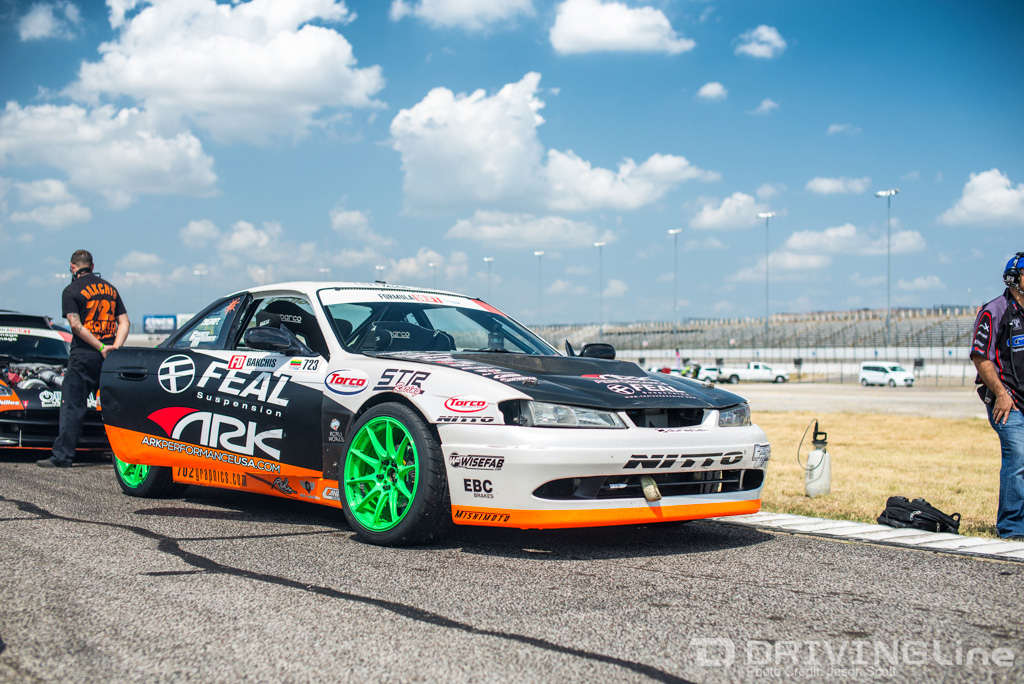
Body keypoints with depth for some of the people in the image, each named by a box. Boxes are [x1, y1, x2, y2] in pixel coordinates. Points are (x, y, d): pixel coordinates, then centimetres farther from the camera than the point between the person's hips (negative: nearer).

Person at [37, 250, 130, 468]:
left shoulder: (71, 291, -2)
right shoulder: (109, 288, 15)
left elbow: (76, 325, -13)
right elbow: (125, 322, 9)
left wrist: (101, 348, -13)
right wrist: (115, 347, -3)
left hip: (84, 355, -5)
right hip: (108, 357, 5)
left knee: (72, 406, -2)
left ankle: (62, 456, -3)